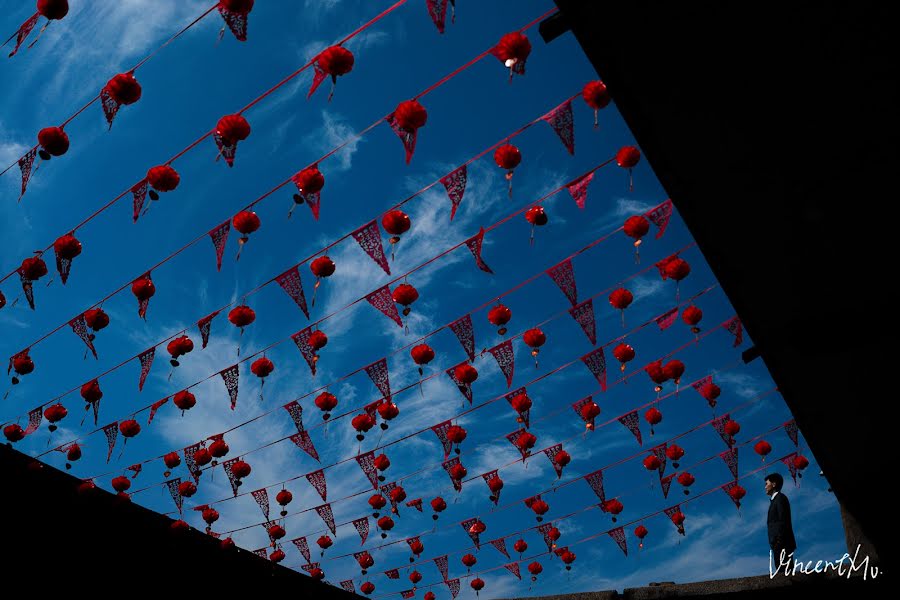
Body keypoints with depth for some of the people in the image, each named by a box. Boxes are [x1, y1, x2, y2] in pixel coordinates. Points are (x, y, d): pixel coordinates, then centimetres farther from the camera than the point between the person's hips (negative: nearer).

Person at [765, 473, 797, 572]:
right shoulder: (775, 499, 19)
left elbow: (783, 522, -16)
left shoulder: (780, 498, -8)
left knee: (784, 571, -10)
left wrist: (779, 543, -20)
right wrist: (775, 544, 15)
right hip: (778, 545, 9)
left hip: (782, 545, -9)